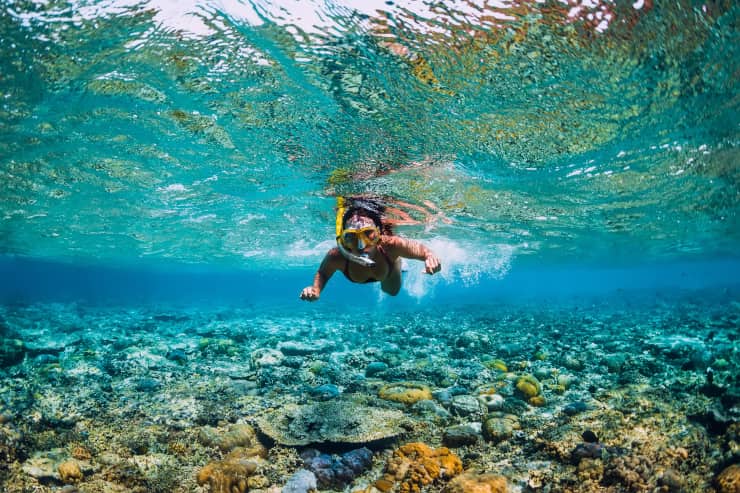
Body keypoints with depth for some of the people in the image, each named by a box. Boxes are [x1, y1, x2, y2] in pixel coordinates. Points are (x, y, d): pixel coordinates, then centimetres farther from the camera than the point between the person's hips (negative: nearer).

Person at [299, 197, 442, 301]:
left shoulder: (390, 245, -49)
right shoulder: (336, 257, -45)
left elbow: (420, 249, -33)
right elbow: (322, 273, -23)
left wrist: (430, 257, -58)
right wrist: (315, 288, -46)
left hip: (389, 265, 0)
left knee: (392, 292, 34)